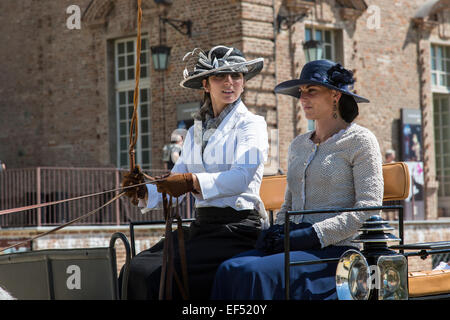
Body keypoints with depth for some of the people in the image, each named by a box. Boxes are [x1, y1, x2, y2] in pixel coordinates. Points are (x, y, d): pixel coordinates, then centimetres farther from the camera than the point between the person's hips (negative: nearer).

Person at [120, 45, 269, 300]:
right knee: (135, 269, -15)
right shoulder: (195, 132, 20)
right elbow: (175, 183, 14)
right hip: (201, 227, 6)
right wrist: (146, 191, -7)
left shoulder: (251, 124, 0)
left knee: (152, 275, -23)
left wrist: (194, 182, -31)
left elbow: (243, 176, -18)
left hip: (237, 231, -6)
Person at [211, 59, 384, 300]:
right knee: (229, 270, -23)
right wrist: (276, 232, 3)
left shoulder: (359, 140, 1)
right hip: (295, 246, 6)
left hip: (336, 250, -6)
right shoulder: (298, 145, 22)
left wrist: (309, 235, -16)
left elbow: (367, 210, -8)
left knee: (256, 273, -31)